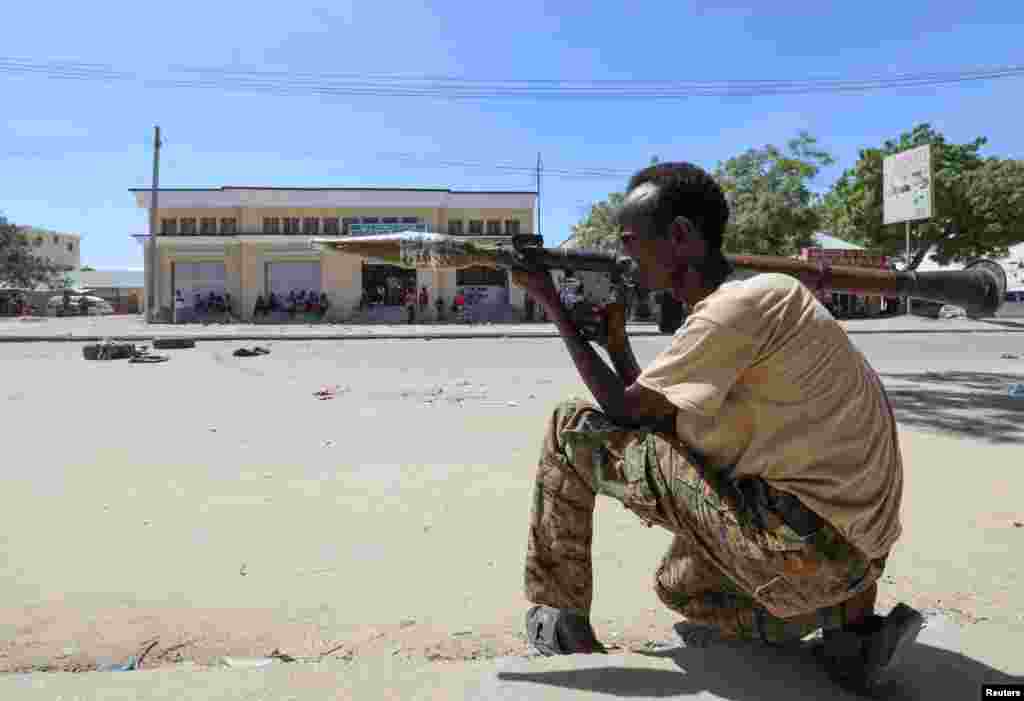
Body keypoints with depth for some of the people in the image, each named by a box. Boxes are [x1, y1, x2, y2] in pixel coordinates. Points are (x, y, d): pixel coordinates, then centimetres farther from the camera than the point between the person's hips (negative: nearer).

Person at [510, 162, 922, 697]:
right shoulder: (752, 299, 13)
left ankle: (560, 621, 10)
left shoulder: (739, 305, -18)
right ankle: (846, 615, 14)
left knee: (573, 431, -6)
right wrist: (617, 343, 5)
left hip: (803, 546, -10)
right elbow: (653, 414, 15)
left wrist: (553, 307, -1)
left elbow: (625, 410, -8)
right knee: (678, 586, 35)